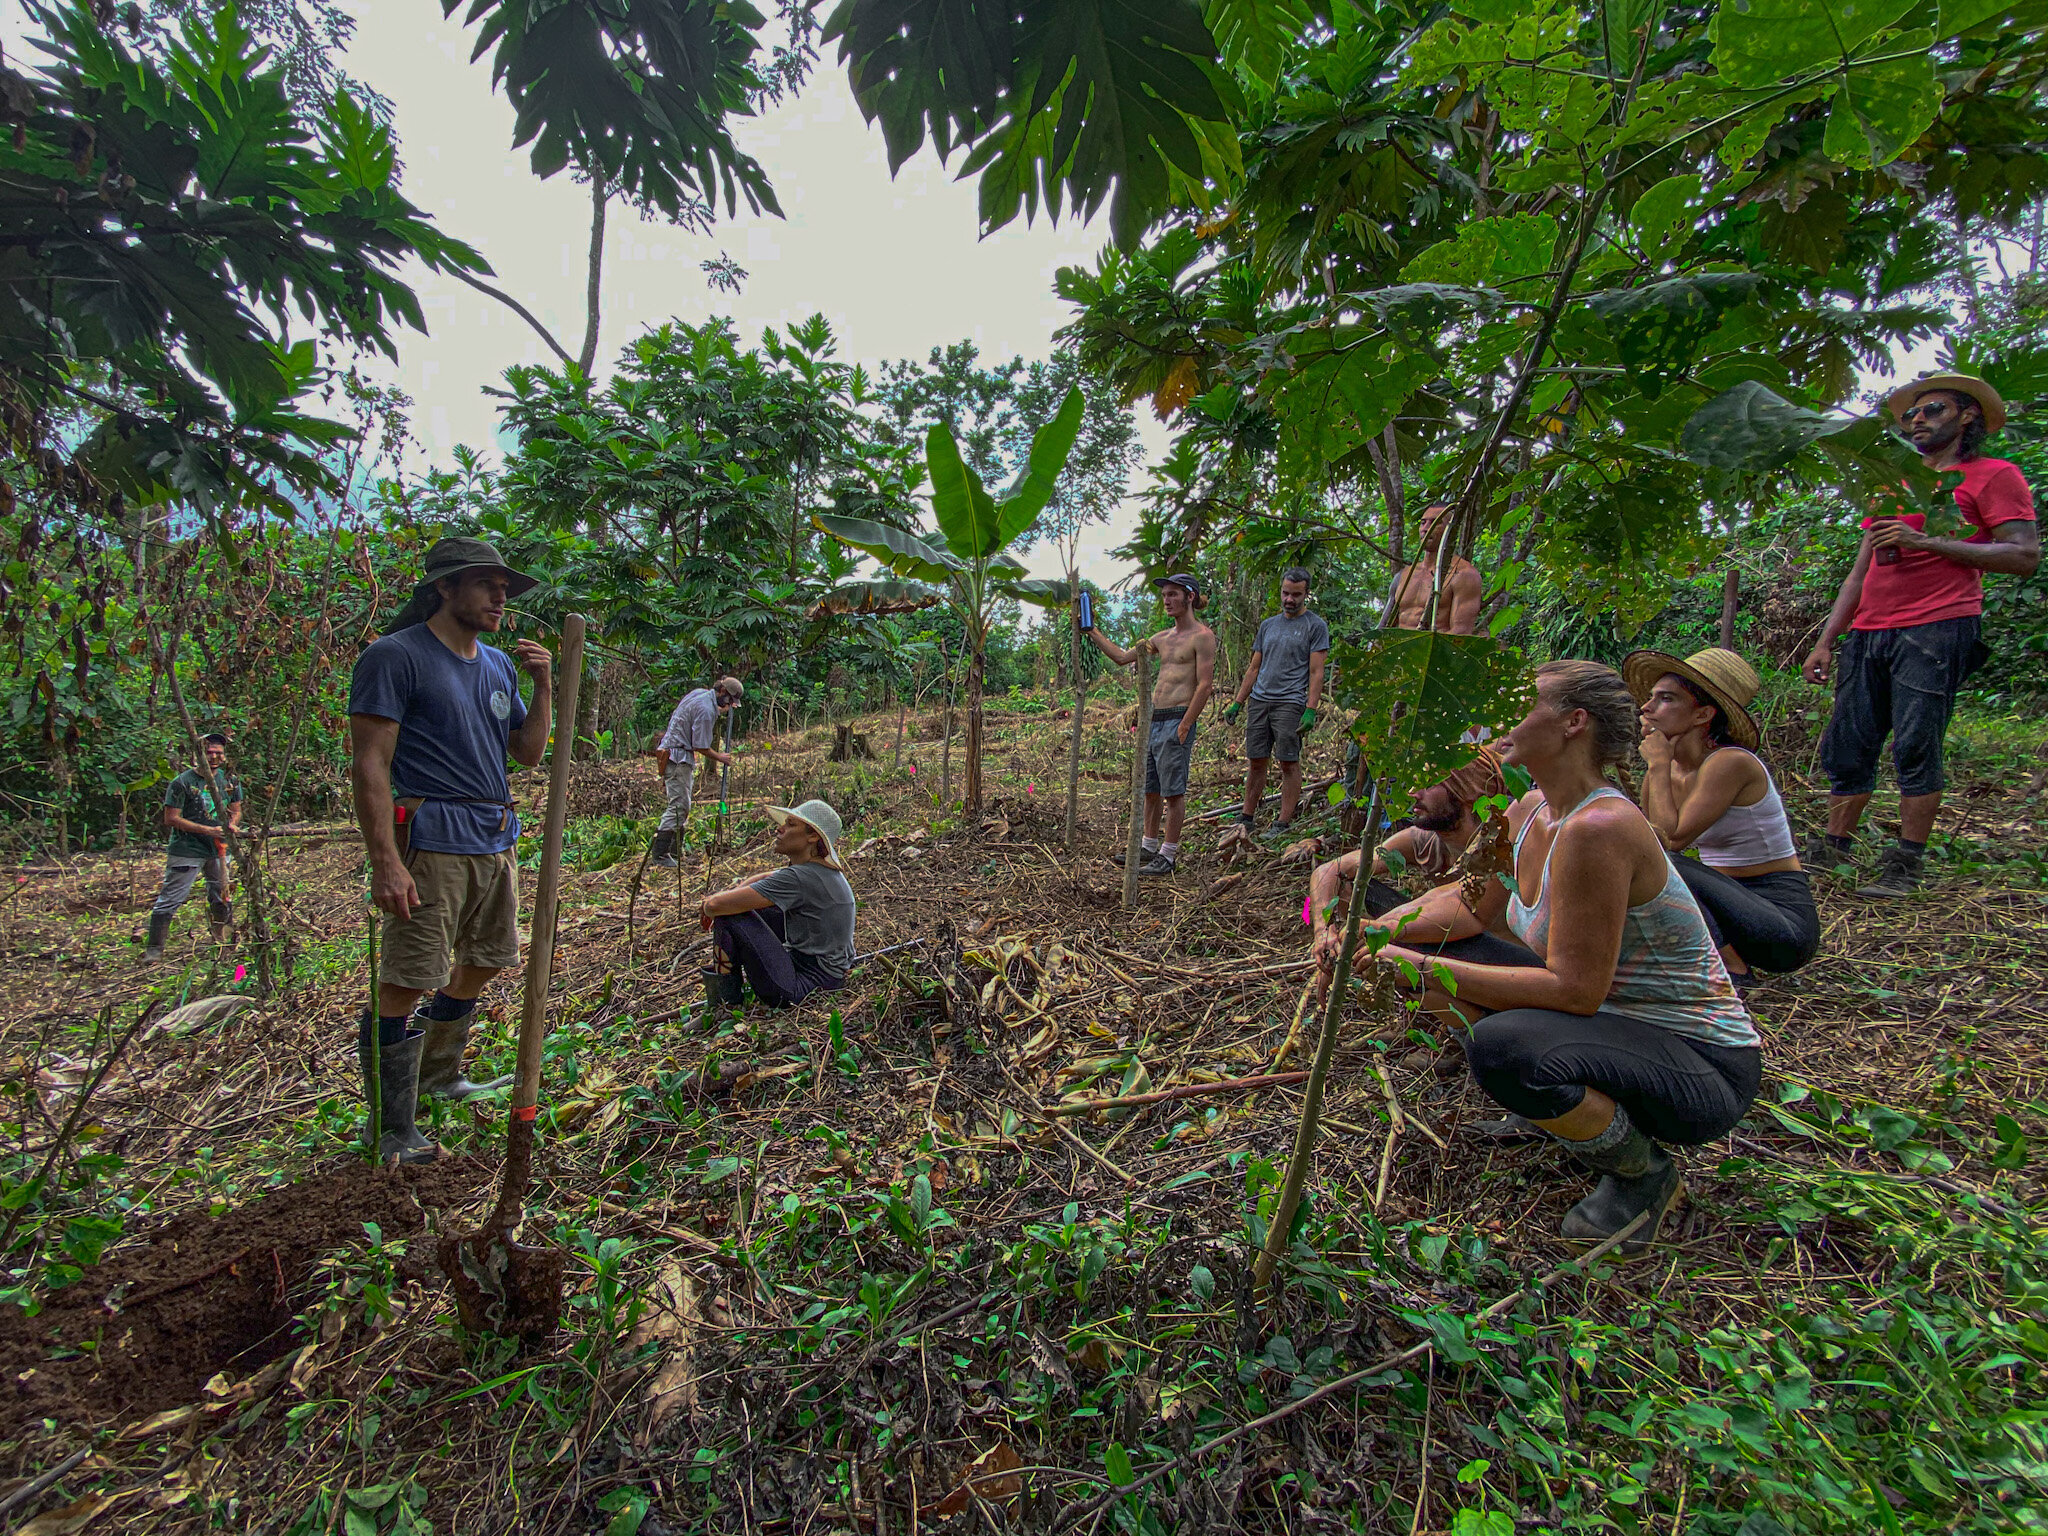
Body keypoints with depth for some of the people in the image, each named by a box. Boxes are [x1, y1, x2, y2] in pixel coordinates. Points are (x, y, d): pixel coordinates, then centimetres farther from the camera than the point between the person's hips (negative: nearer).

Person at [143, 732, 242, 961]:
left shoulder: (230, 781, 5)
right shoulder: (182, 782, -11)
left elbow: (236, 811, 14)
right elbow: (171, 819, -12)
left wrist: (232, 824, -7)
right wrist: (206, 830, -20)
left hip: (218, 849, 5)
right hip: (187, 850, -5)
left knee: (222, 897, 17)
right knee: (170, 899, -3)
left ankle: (224, 938, 34)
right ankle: (154, 949, 5)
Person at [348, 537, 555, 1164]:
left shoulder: (499, 664, 16)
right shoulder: (395, 656, -6)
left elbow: (529, 752, 18)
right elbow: (369, 765, -12)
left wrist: (543, 684, 4)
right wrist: (385, 861, -19)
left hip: (497, 840, 8)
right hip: (431, 839, -8)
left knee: (480, 965, 18)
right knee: (405, 983, -5)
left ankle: (439, 1077, 38)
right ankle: (393, 1131, 7)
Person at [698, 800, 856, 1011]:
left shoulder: (798, 878, -24)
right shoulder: (825, 869, 5)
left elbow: (716, 905, -24)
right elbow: (766, 879, 23)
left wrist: (708, 905, 1)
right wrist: (734, 890, 5)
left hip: (807, 987, -10)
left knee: (729, 916, -11)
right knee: (756, 906, 20)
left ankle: (724, 1004, 6)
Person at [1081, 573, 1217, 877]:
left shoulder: (1202, 635, -5)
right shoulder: (1163, 638, 18)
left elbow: (1205, 684, -12)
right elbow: (1122, 657, 23)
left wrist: (1185, 725, -18)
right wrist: (1092, 631, 18)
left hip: (1177, 719, -8)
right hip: (1153, 719, 8)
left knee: (1173, 791, -3)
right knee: (1150, 789, 13)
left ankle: (1168, 856, 5)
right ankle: (1149, 847, 25)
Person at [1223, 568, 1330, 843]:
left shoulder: (1315, 626, 2)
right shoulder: (1268, 625, 18)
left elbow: (1316, 673, -5)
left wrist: (1311, 711, -14)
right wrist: (1237, 702, 15)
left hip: (1290, 703, -5)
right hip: (1259, 700, 5)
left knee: (1289, 763, -3)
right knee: (1256, 762, 8)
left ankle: (1284, 823, 3)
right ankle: (1247, 818, 15)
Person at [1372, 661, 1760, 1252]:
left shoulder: (1598, 828, -29)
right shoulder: (1530, 811, -2)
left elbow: (1574, 991, -28)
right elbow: (1471, 906, 10)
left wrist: (1425, 970, -26)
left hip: (1702, 1069, -8)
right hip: (1616, 1020, 8)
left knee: (1499, 1046, -35)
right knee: (1426, 963, 2)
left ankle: (1645, 1172, -2)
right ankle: (1575, 1110, 16)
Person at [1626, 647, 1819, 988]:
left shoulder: (1731, 763, -18)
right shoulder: (1666, 770, 4)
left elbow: (1672, 839, -26)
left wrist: (1658, 764, -17)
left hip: (1784, 918, -8)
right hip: (1732, 902, 8)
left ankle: (1732, 969, -11)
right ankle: (1723, 950, 2)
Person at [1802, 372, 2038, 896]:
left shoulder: (1992, 476, 7)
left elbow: (2025, 557, -4)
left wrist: (1925, 540, -13)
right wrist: (1826, 641, 15)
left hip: (1937, 630, -6)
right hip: (1869, 635, 6)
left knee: (1914, 749, -10)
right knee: (1845, 748, 2)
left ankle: (1906, 866, -5)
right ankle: (1832, 851, 8)